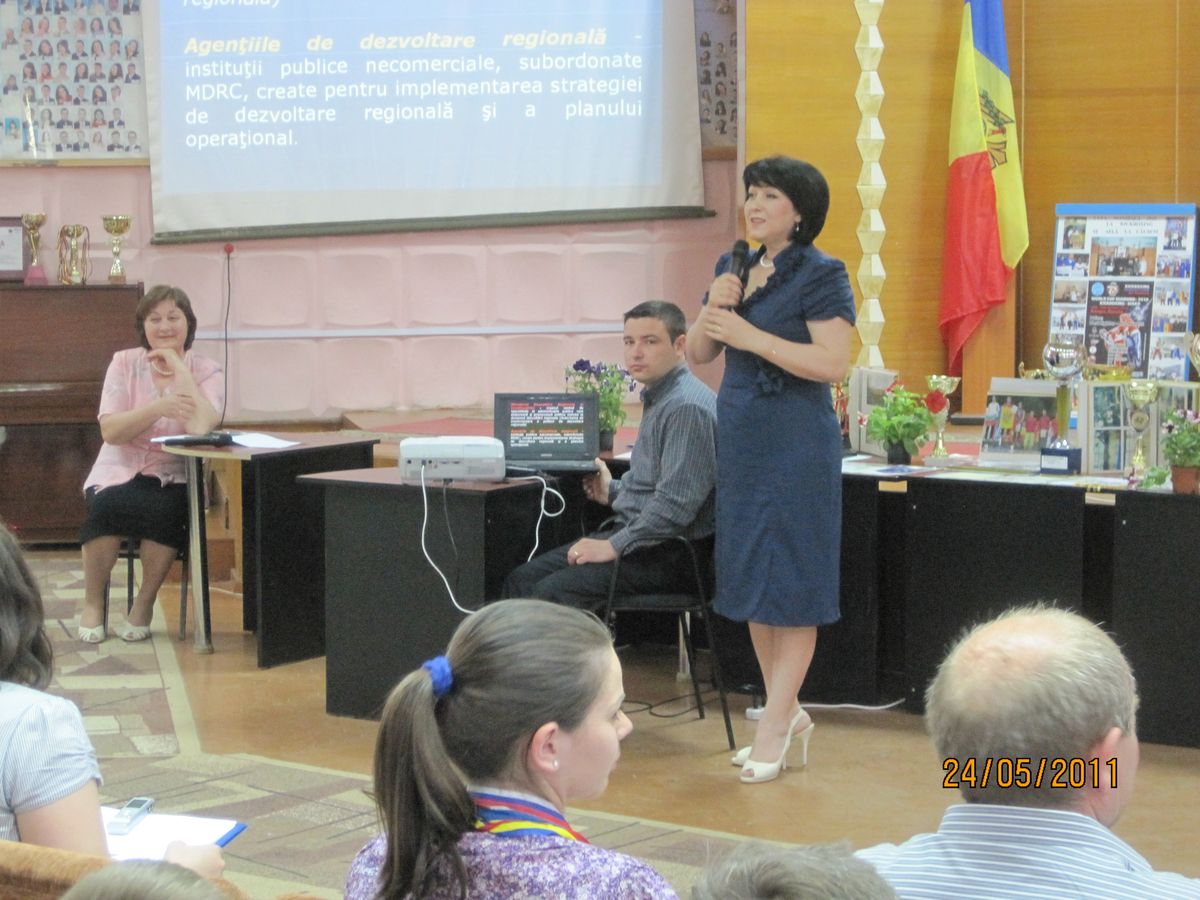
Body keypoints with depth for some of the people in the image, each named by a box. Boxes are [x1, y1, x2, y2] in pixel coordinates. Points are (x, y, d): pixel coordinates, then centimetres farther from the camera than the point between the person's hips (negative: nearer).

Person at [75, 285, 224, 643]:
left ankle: (145, 601, -11)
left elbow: (201, 427, -20)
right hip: (120, 472, 1)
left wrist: (177, 368, -16)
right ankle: (93, 601, -9)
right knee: (108, 505, -32)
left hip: (173, 478, -1)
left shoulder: (205, 372, 1)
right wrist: (158, 408, -22)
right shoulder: (125, 363, 4)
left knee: (164, 509, -34)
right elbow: (110, 431, -8)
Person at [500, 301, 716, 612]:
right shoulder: (658, 398, 17)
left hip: (668, 552, -11)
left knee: (552, 592, -24)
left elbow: (676, 503, -24)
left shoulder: (687, 407, -18)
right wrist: (613, 491, 18)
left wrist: (613, 547, -19)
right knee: (521, 580, 1)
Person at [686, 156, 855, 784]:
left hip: (797, 444, -8)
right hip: (740, 440, 8)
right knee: (751, 579, 12)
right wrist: (713, 309, -5)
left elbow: (832, 363, -19)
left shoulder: (820, 275, -10)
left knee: (791, 588, -2)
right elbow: (698, 353, 15)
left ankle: (774, 727, 3)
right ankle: (787, 712, 24)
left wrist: (750, 336, -21)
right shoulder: (734, 266, 13)